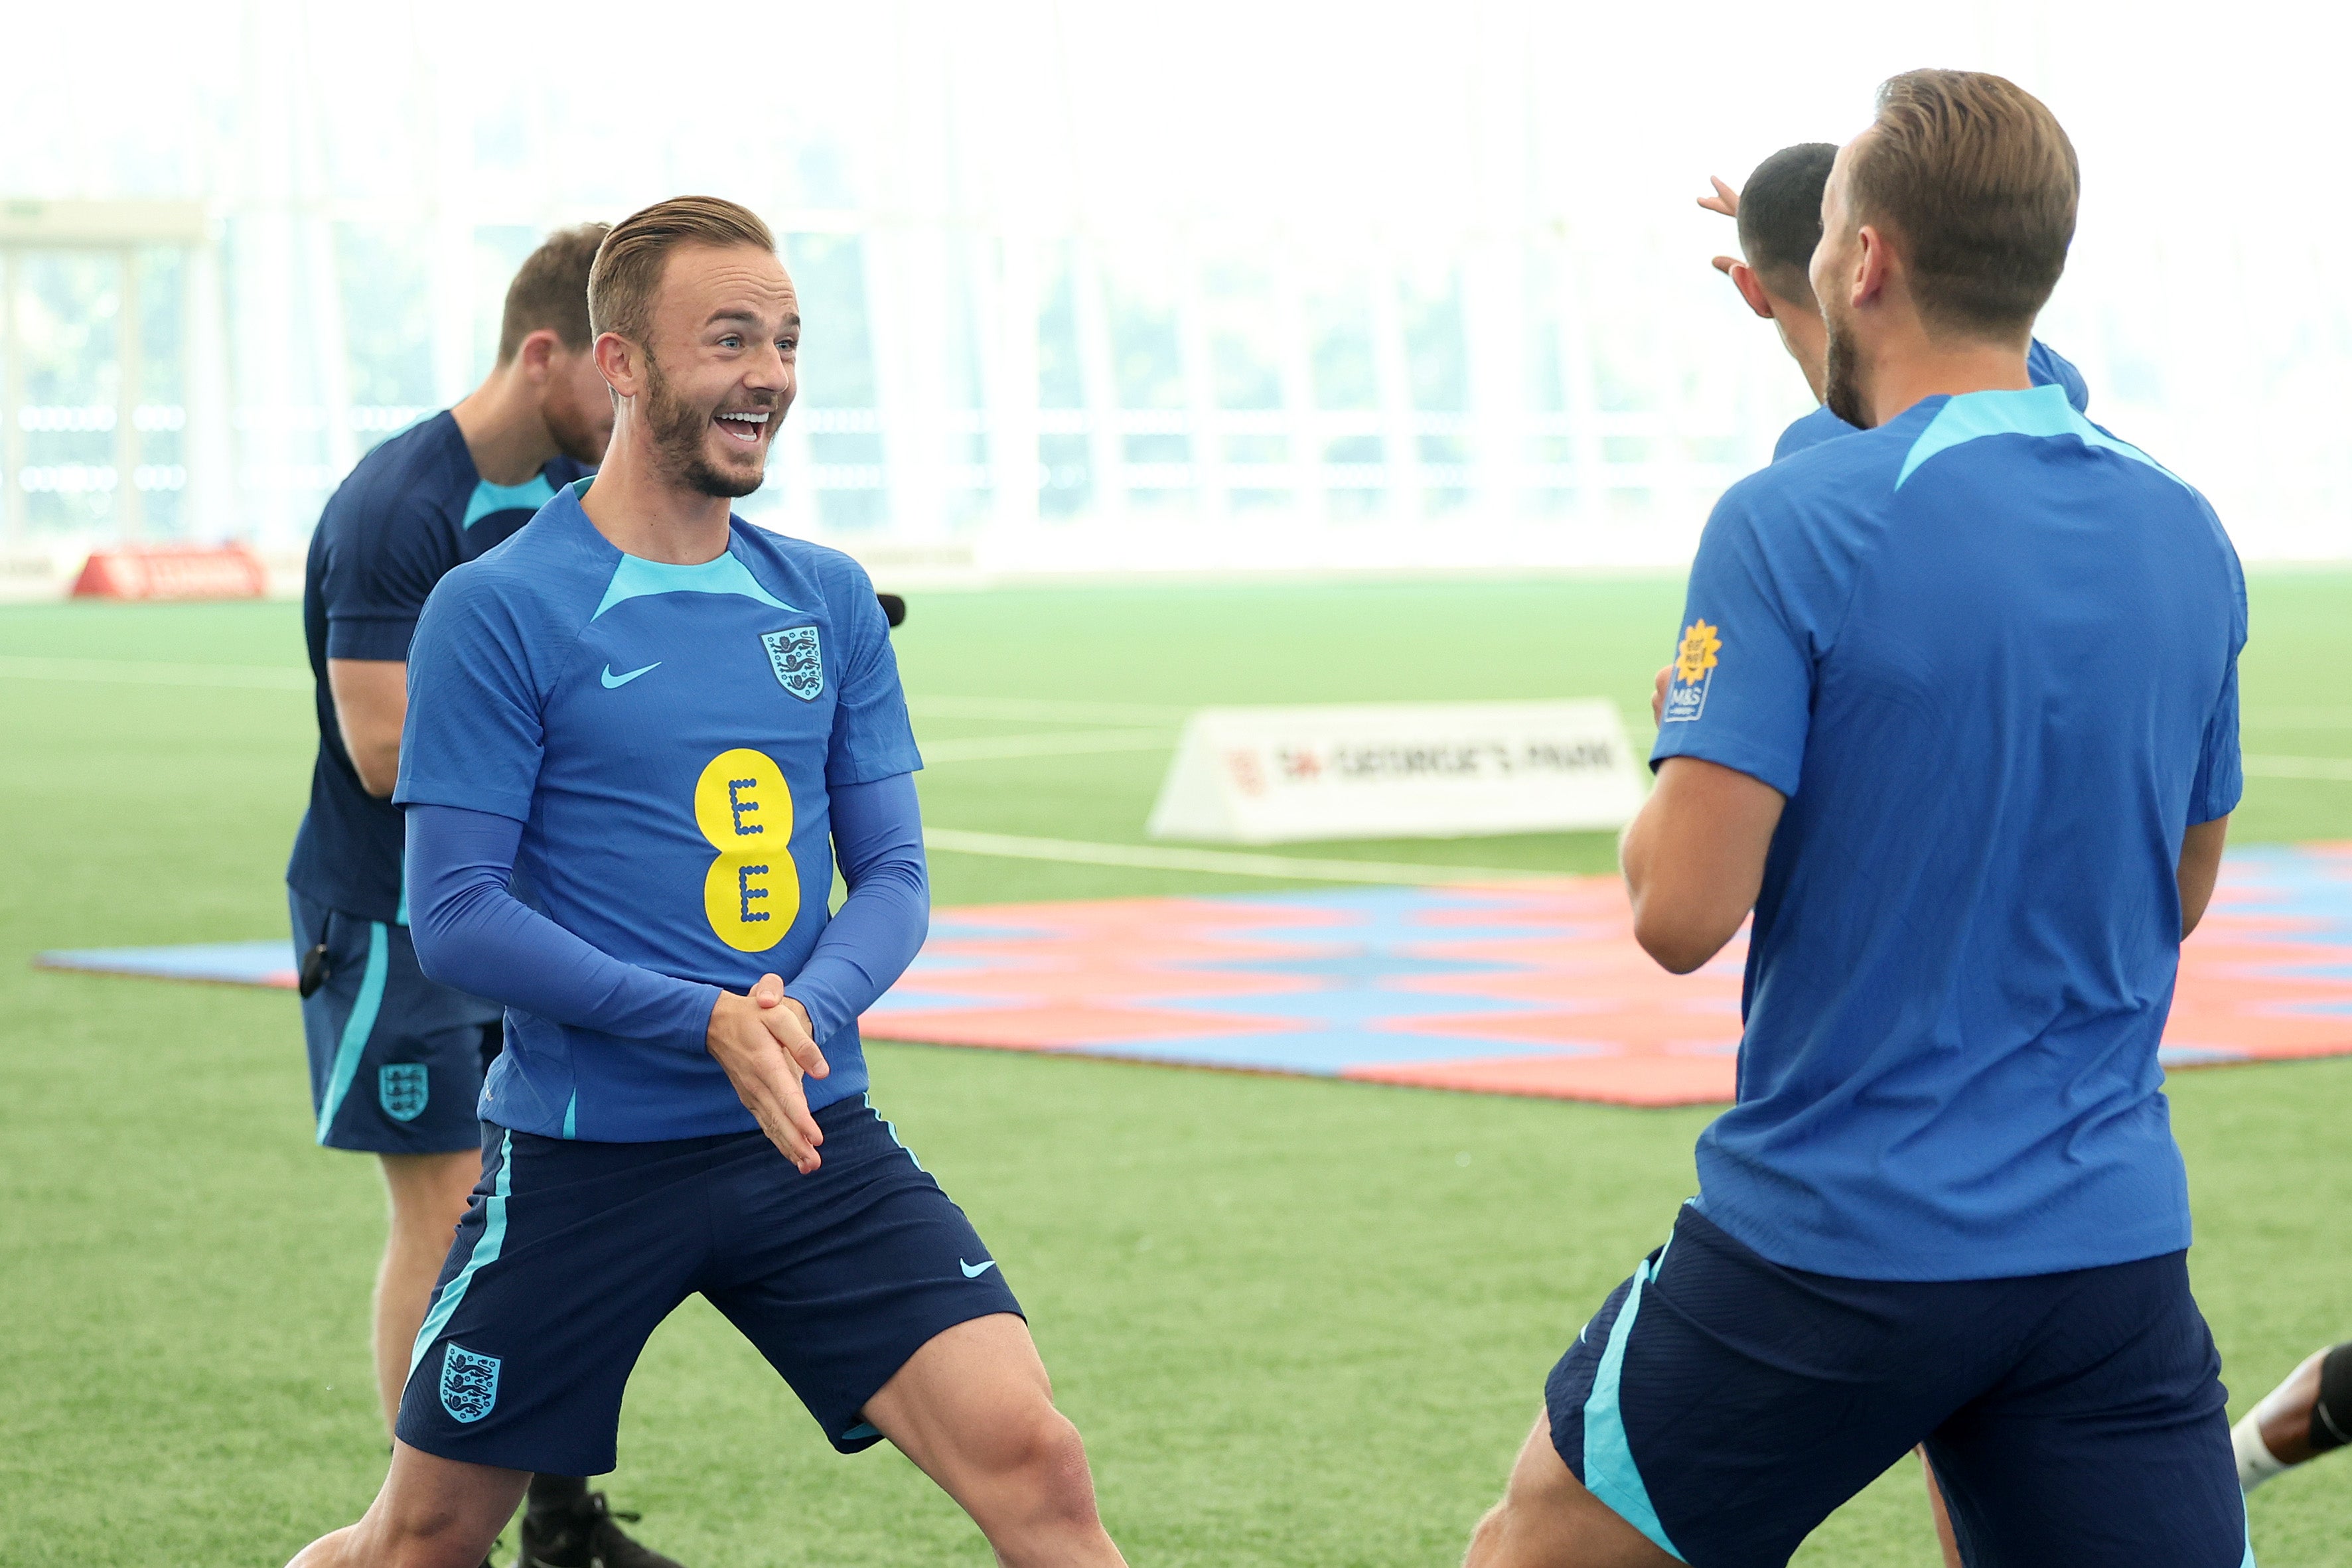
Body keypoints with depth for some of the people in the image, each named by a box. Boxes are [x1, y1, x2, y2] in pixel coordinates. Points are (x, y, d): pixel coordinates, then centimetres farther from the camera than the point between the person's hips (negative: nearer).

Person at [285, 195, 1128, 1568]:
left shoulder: (829, 601, 8)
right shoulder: (498, 611, -8)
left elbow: (893, 873, 8)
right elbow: (456, 915, -11)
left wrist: (811, 1009, -14)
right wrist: (709, 1021, -21)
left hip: (811, 1143, 3)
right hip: (578, 1153, -3)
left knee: (1030, 1458, -14)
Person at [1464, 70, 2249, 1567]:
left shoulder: (1795, 524, -13)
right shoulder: (2189, 538, 5)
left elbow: (1683, 911, -16)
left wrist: (1681, 753, 4)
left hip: (1833, 1240, -4)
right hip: (2116, 1246, 4)